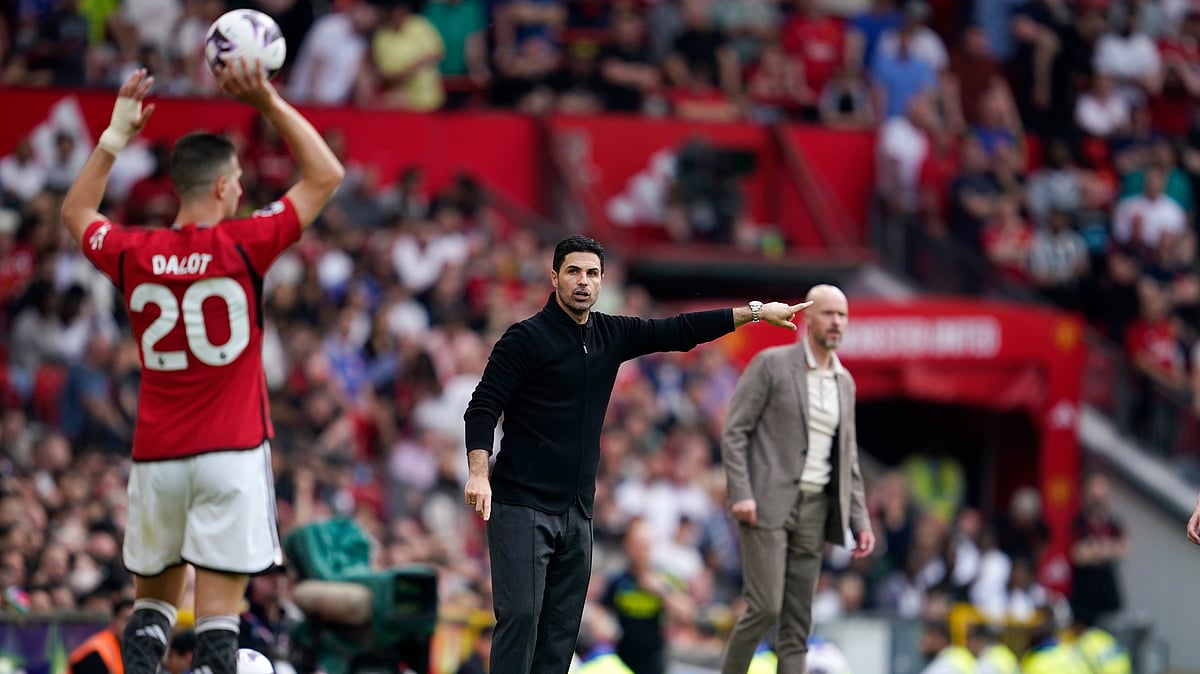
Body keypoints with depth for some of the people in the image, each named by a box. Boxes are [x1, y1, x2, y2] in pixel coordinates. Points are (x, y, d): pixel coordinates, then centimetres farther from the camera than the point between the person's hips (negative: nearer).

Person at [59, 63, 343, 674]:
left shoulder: (134, 254, 0)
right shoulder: (243, 246, -9)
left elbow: (76, 212, 24)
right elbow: (325, 175, 0)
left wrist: (117, 133, 23)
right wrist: (268, 103, 0)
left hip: (156, 456, 3)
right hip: (232, 454, -3)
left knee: (152, 598, 14)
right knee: (218, 609, -5)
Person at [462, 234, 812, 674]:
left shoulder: (611, 335, 10)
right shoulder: (527, 337, -7)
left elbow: (679, 332, 15)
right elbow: (483, 407, -10)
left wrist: (755, 312, 13)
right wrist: (478, 474, -24)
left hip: (576, 513, 7)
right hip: (522, 506, -7)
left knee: (562, 630, 4)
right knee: (520, 617, -14)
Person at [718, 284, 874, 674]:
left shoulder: (844, 382, 15)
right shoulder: (772, 364, -3)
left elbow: (847, 458, 19)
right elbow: (734, 430, -6)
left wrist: (860, 520, 11)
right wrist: (741, 494, -17)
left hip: (814, 510, 6)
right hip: (768, 504, -6)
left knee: (798, 622, 2)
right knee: (765, 607, -14)